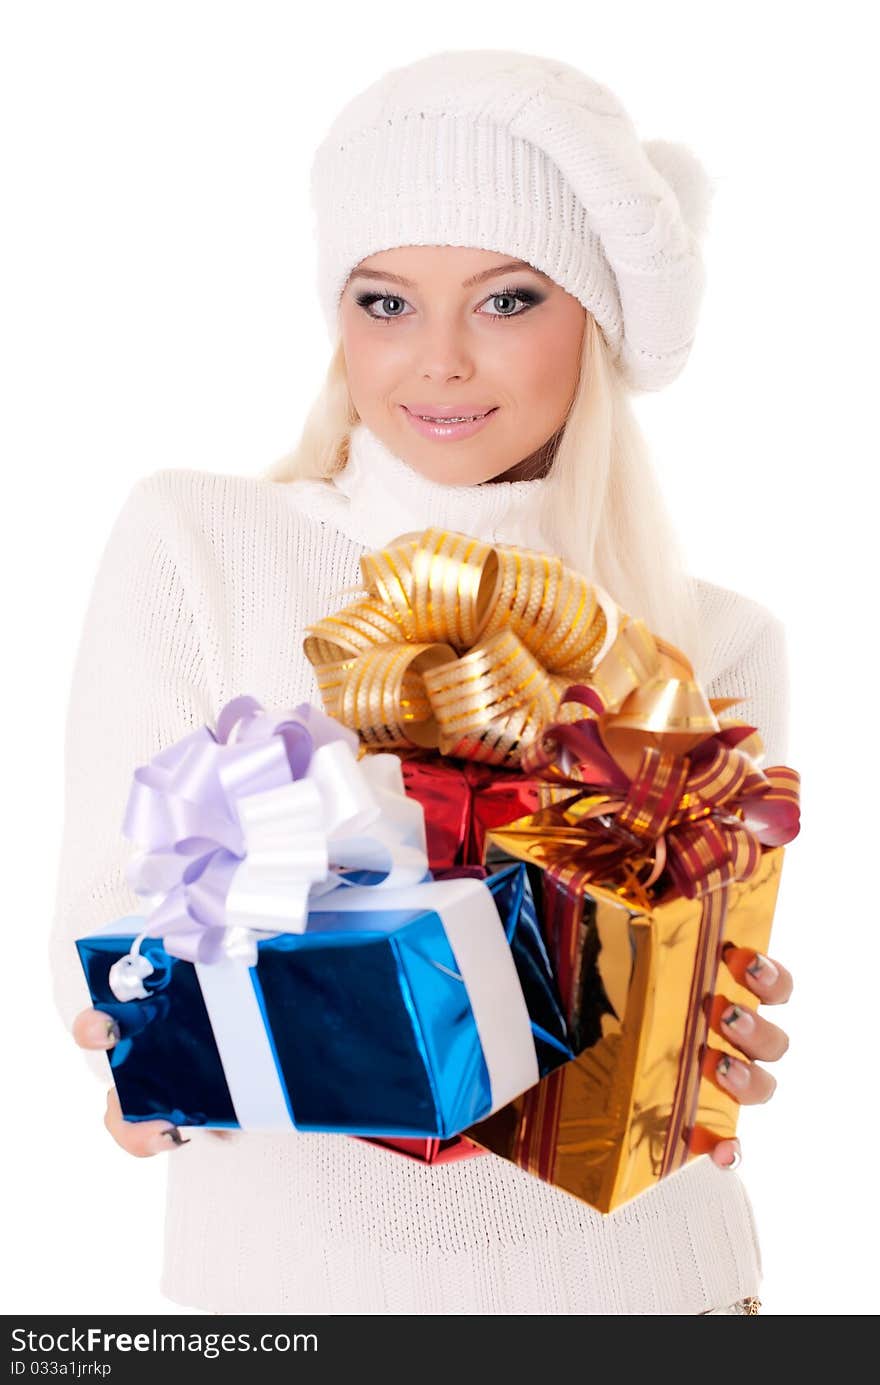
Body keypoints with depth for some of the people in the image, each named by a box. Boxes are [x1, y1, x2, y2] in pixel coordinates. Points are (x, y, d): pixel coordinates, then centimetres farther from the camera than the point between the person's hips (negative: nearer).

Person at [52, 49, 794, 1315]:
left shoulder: (716, 646, -6)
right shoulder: (190, 546, -9)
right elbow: (106, 938, -8)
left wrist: (709, 1049, -24)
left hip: (618, 1257, 1)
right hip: (286, 1261, 0)